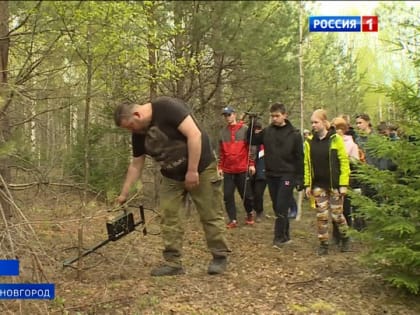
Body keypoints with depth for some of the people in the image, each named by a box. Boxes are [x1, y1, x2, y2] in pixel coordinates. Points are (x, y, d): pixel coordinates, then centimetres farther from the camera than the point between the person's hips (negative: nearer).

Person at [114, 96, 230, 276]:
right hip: (171, 177, 7)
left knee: (210, 215, 2)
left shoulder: (167, 107, -23)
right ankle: (173, 263, 7)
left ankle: (220, 257, 15)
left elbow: (194, 134, -28)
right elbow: (136, 165, 9)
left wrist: (192, 170, -26)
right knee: (168, 218, 0)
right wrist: (124, 194, 9)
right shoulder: (138, 134, 0)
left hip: (200, 169, -7)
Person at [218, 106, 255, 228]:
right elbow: (221, 151, 13)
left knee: (246, 194, 7)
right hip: (228, 170, 3)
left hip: (242, 169, -3)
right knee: (227, 195, 1)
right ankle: (233, 220, 10)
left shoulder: (245, 129, -3)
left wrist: (251, 164, -8)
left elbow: (251, 147, -3)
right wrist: (220, 167, 9)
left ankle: (250, 214, 31)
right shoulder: (223, 132, 8)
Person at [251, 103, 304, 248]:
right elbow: (252, 141, 10)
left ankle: (279, 237, 1)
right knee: (277, 208, 10)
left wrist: (299, 178, -6)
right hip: (271, 175, 4)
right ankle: (285, 235, 21)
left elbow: (299, 158, -4)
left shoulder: (294, 134, -5)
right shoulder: (267, 131, 4)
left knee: (282, 208, -7)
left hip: (287, 176, -4)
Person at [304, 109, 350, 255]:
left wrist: (343, 184, -12)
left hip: (334, 184, -3)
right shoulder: (309, 142, 3)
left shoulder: (336, 139, -7)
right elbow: (307, 164, 6)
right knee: (321, 216, 3)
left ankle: (345, 238, 29)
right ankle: (323, 244, 14)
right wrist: (307, 184, 1)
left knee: (336, 214, 5)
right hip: (318, 185, 3)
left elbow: (344, 162, -8)